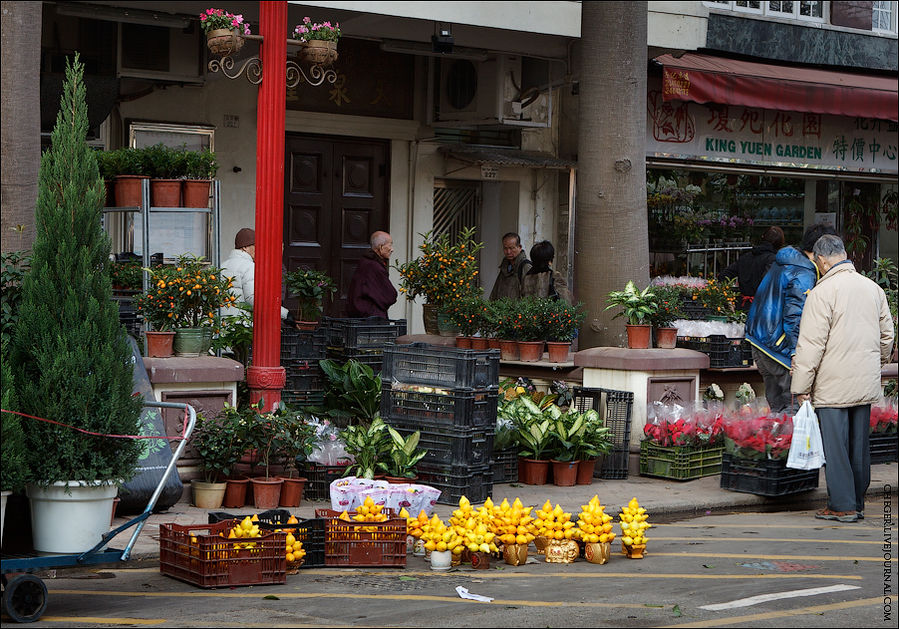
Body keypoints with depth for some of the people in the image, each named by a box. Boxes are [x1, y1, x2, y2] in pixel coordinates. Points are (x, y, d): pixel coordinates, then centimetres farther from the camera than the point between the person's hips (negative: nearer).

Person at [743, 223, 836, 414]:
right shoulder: (803, 275, -16)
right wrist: (796, 354, -25)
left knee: (778, 408, 14)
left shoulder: (782, 262, 15)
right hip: (778, 348, -10)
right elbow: (794, 317, -23)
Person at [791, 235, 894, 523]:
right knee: (859, 444, 12)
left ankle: (842, 506, 0)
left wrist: (801, 386, -9)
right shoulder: (873, 288, 8)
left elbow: (811, 344, -14)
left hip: (833, 385, -6)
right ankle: (858, 503, 19)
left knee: (835, 445, -1)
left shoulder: (823, 291, -12)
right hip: (866, 385, 6)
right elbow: (887, 334, 17)